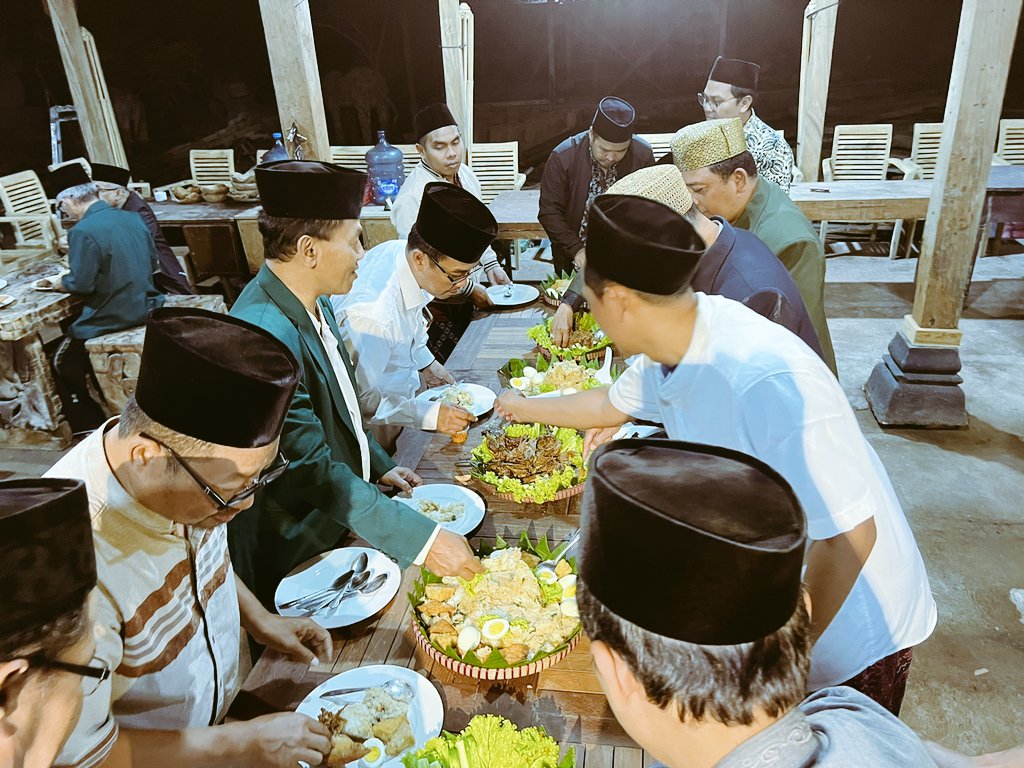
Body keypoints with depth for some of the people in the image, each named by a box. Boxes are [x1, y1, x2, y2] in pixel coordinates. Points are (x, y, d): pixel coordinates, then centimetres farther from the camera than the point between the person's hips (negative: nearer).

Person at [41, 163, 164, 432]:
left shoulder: (84, 231, -19)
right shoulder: (131, 218, 2)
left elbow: (81, 285, -19)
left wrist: (60, 283, 1)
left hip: (112, 317, -8)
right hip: (146, 307, 8)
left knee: (62, 365, 14)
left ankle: (89, 428, 18)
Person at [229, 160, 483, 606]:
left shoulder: (314, 305, 0)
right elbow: (312, 469, -31)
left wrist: (379, 466, 9)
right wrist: (422, 539, -31)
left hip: (340, 525, 9)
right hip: (297, 561, -8)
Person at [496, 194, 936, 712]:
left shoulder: (767, 382, -39)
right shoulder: (669, 350, -12)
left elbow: (849, 536, -32)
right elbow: (611, 404, 10)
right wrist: (523, 408, 25)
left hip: (848, 629, -6)